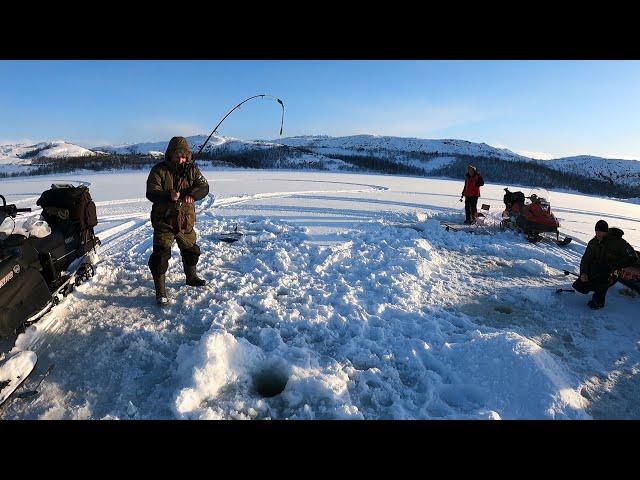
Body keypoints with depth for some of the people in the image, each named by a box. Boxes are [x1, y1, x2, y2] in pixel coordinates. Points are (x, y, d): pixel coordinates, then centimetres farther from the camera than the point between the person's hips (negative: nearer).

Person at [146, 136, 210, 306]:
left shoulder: (192, 169, 2)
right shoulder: (159, 170, -9)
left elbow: (204, 187, -9)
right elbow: (151, 193, -18)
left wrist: (192, 194, -30)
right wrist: (168, 195, -39)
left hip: (186, 222, 4)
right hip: (164, 222, -4)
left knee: (191, 251, 20)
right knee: (161, 256, -8)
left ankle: (191, 278, 44)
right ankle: (160, 291, 6)